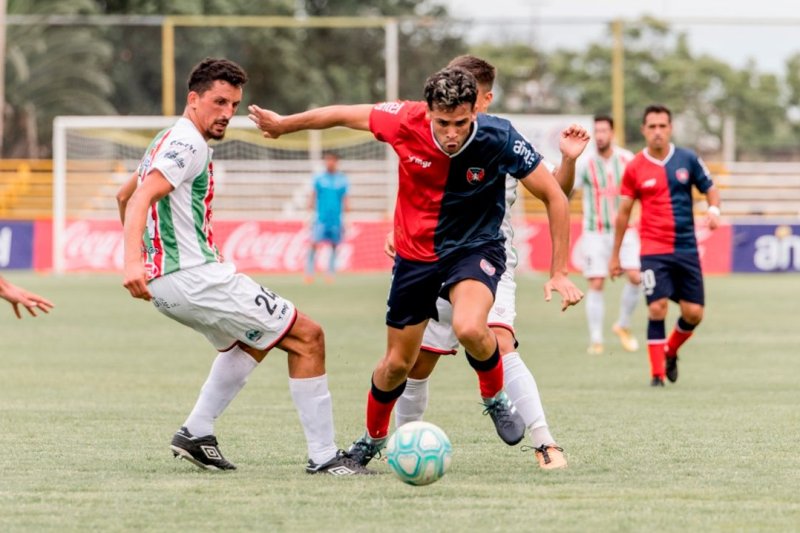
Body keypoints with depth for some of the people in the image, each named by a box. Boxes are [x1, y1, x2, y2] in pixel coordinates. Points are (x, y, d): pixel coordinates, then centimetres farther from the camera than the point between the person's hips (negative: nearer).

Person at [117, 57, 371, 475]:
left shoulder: (168, 142, 19)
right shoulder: (188, 143, -13)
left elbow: (125, 195, 32)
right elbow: (141, 199, -26)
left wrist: (142, 265, 36)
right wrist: (134, 263, -39)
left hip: (165, 282, 11)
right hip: (195, 278, -11)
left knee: (253, 340, 33)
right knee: (307, 338, -5)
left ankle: (196, 434, 22)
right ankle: (323, 456, -6)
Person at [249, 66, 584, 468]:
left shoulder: (498, 138, -25)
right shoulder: (405, 122, -22)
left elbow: (554, 197, -16)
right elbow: (344, 115, -3)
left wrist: (559, 273, -16)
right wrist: (283, 125, 9)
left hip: (476, 248, -2)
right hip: (415, 253, 2)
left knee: (469, 328, -33)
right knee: (397, 364, 10)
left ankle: (495, 398, -1)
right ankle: (373, 438, 40)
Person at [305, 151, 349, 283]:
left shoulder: (342, 179, 5)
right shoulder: (319, 178, 4)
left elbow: (344, 198, 10)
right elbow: (314, 196, 9)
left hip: (336, 217, 1)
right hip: (321, 217, -1)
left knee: (334, 245, 5)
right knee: (314, 243, -12)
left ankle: (331, 272, 17)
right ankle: (309, 271, -6)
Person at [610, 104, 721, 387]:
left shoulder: (688, 159, 2)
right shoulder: (635, 168, 0)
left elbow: (710, 189, 12)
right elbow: (624, 212, 8)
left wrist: (714, 209, -12)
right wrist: (615, 255, 10)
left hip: (686, 248, 2)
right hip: (653, 250, -2)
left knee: (694, 313, 1)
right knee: (657, 309, -12)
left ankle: (670, 353, 29)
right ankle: (657, 373, -2)